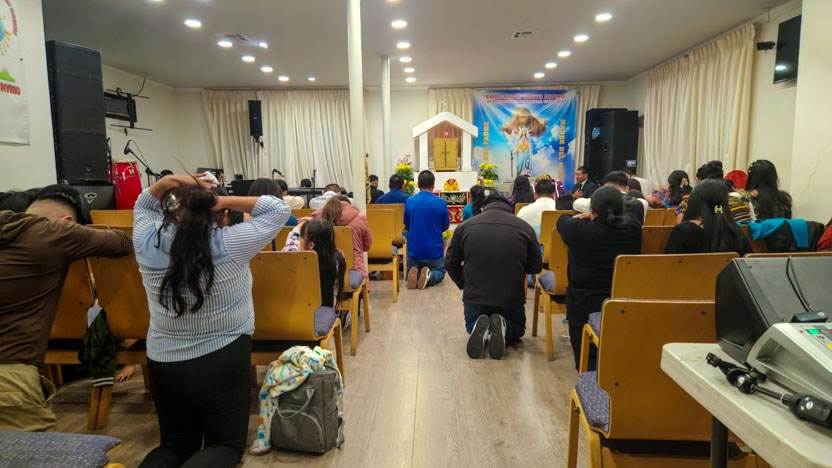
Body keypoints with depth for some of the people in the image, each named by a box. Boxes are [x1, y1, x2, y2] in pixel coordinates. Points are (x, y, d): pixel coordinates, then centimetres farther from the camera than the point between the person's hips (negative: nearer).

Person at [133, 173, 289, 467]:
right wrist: (226, 201, -11)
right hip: (223, 363, -4)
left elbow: (143, 205, 14)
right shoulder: (229, 244, -19)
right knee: (227, 444, 15)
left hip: (164, 364, 4)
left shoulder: (148, 243, -8)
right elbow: (278, 209, -8)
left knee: (175, 444, 24)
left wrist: (164, 183, -4)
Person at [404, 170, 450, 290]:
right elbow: (446, 227, 4)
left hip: (414, 251, 1)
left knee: (410, 272, 25)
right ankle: (429, 276, -10)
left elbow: (406, 226, 7)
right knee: (440, 272, 24)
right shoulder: (441, 202, -10)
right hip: (434, 250, -1)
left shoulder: (409, 201, -6)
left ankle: (414, 275, -10)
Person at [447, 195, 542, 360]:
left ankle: (479, 329, -6)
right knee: (517, 329, 30)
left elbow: (451, 263, 4)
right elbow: (536, 267, 4)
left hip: (474, 296, 1)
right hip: (511, 297, 0)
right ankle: (503, 328, -6)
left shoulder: (465, 227, -2)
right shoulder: (524, 227, -4)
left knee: (472, 327, 31)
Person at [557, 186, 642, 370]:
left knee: (584, 354, 12)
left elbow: (562, 220, 5)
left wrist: (578, 218, 24)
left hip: (583, 302, -3)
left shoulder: (578, 229, -19)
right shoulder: (634, 228, -9)